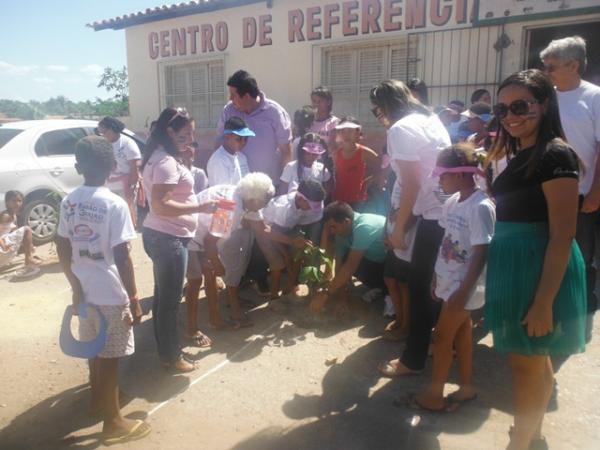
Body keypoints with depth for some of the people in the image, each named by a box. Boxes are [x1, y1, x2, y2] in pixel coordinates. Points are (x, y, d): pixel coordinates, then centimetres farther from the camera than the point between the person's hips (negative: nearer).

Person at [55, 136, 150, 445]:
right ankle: (113, 422, 19)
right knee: (109, 356, 5)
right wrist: (134, 299, -13)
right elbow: (122, 257, -19)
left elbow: (63, 250, 7)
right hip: (111, 293, -6)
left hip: (84, 290, 6)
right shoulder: (115, 204, -19)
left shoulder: (68, 202, 1)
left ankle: (98, 398, 45)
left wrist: (76, 286, 18)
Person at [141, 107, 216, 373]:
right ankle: (170, 356, 19)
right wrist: (202, 207, -29)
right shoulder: (167, 162, -22)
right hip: (168, 239, -11)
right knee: (170, 299, 3)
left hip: (161, 235, 11)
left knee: (163, 296, 20)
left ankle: (165, 349, 35)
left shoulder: (163, 158, 11)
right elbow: (161, 206, -30)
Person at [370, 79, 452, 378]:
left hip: (436, 214, -9)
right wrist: (401, 211, 15)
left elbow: (411, 184, -17)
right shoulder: (431, 118, 14)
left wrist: (399, 229, -10)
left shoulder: (400, 129, -12)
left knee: (420, 286, 2)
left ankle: (413, 360, 14)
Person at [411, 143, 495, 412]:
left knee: (441, 336, 1)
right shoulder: (452, 202, 4)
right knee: (461, 332, 18)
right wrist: (437, 275, 15)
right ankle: (467, 387, 33)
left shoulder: (480, 207, -22)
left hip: (463, 286, -8)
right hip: (449, 281, 8)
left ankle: (434, 394, 17)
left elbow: (481, 254, -22)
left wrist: (464, 291, -22)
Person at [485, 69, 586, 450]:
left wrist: (544, 300, -22)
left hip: (539, 270, -9)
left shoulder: (556, 155, -16)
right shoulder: (520, 154, 10)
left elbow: (562, 236, -21)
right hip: (515, 266, 9)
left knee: (525, 360, 3)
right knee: (534, 358, 20)